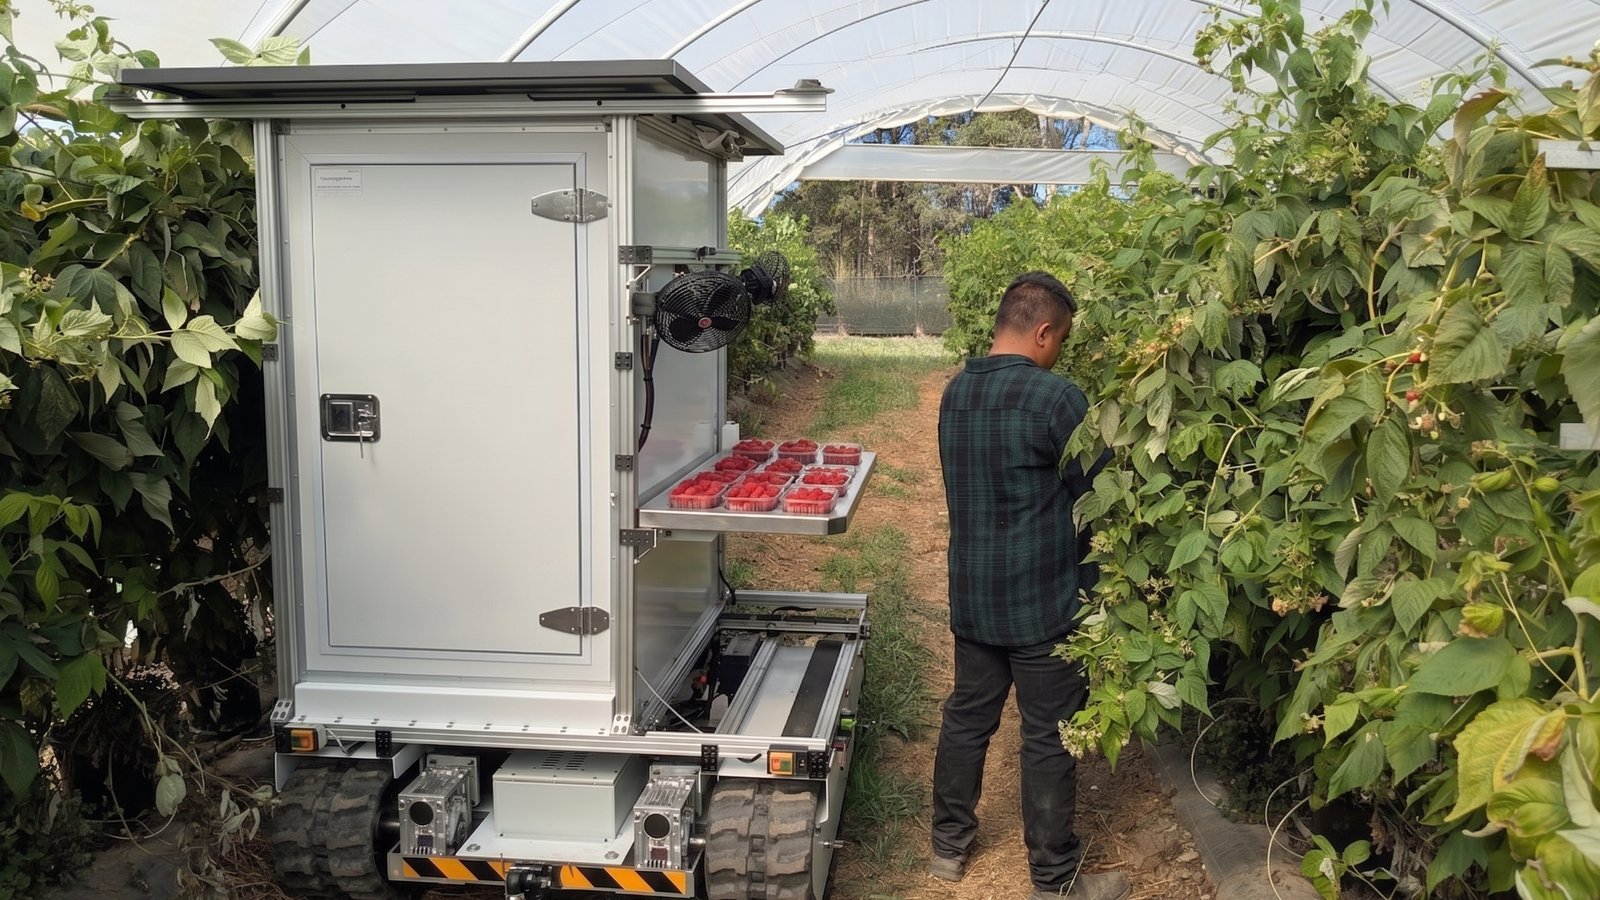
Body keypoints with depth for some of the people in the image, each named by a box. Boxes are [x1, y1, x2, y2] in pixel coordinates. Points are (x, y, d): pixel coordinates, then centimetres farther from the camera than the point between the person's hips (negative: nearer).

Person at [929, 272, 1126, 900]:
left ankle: (949, 847, 33)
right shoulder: (1055, 398, -20)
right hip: (1042, 602, -7)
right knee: (1049, 739, 6)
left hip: (971, 596, 7)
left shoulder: (955, 393, 4)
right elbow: (1096, 491, -11)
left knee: (967, 718, 19)